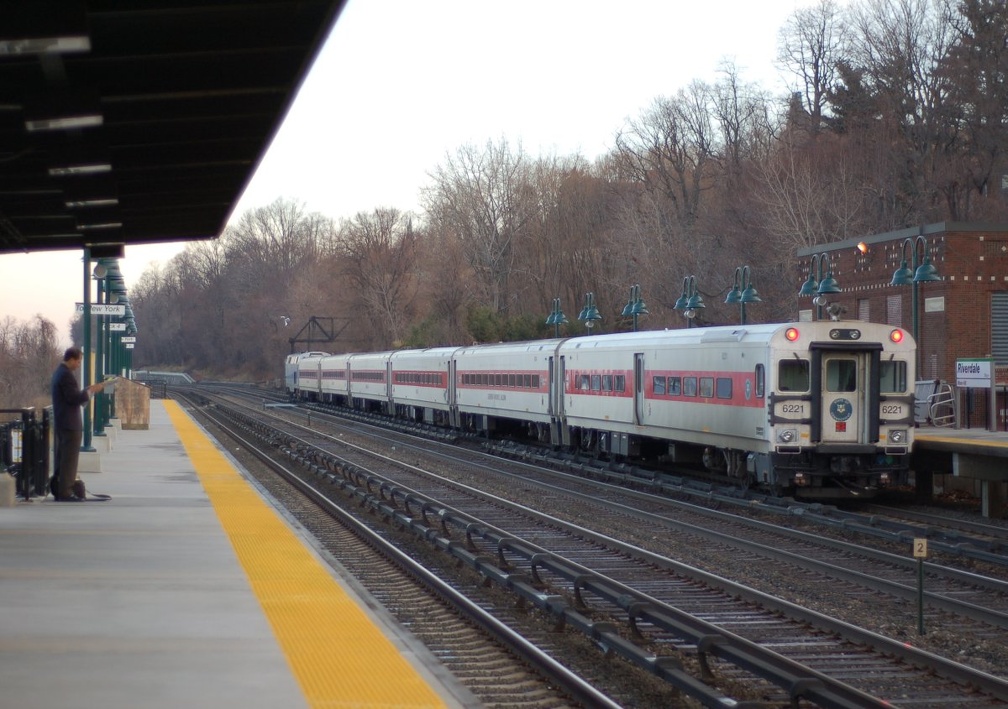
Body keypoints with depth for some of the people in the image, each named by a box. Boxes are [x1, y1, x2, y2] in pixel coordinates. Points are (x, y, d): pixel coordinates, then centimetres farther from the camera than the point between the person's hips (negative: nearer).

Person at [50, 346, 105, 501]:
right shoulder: (66, 375, -18)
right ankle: (65, 493, -8)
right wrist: (91, 391, -12)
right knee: (69, 459, -8)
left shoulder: (59, 372, 14)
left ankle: (59, 490, 15)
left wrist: (88, 390, 12)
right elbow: (75, 398, -22)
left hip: (60, 423, 10)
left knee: (61, 458, 12)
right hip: (70, 424, -10)